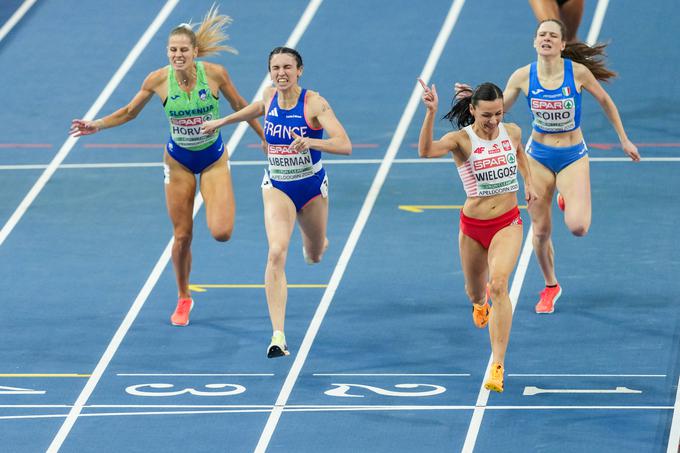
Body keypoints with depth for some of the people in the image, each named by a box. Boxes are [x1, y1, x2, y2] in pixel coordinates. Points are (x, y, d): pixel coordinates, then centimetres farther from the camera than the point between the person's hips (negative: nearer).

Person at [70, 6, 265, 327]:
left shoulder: (215, 73, -20)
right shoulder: (158, 80, -18)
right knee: (182, 236, 3)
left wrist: (264, 137, 6)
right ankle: (183, 299, 25)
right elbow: (129, 112, -2)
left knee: (221, 232, -17)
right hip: (178, 161, 1)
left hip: (214, 159, -1)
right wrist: (96, 125, -16)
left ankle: (220, 208, 22)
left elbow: (239, 105, -2)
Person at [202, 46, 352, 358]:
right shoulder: (270, 96, -7)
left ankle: (314, 240, 63)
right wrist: (222, 122, 29)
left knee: (315, 255, 20)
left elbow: (345, 146, -29)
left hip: (312, 187, -1)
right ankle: (278, 336, -28)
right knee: (276, 253, -22)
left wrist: (310, 142, -45)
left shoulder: (314, 103, -20)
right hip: (277, 188, 1)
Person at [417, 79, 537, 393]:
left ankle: (497, 366, -26)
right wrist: (431, 112, -49)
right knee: (475, 291, 19)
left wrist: (528, 182, 22)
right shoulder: (462, 139, -16)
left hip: (508, 224, 0)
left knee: (498, 284, -23)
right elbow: (426, 150, -38)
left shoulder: (512, 132, -4)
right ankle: (480, 304, 62)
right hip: (473, 226, 0)